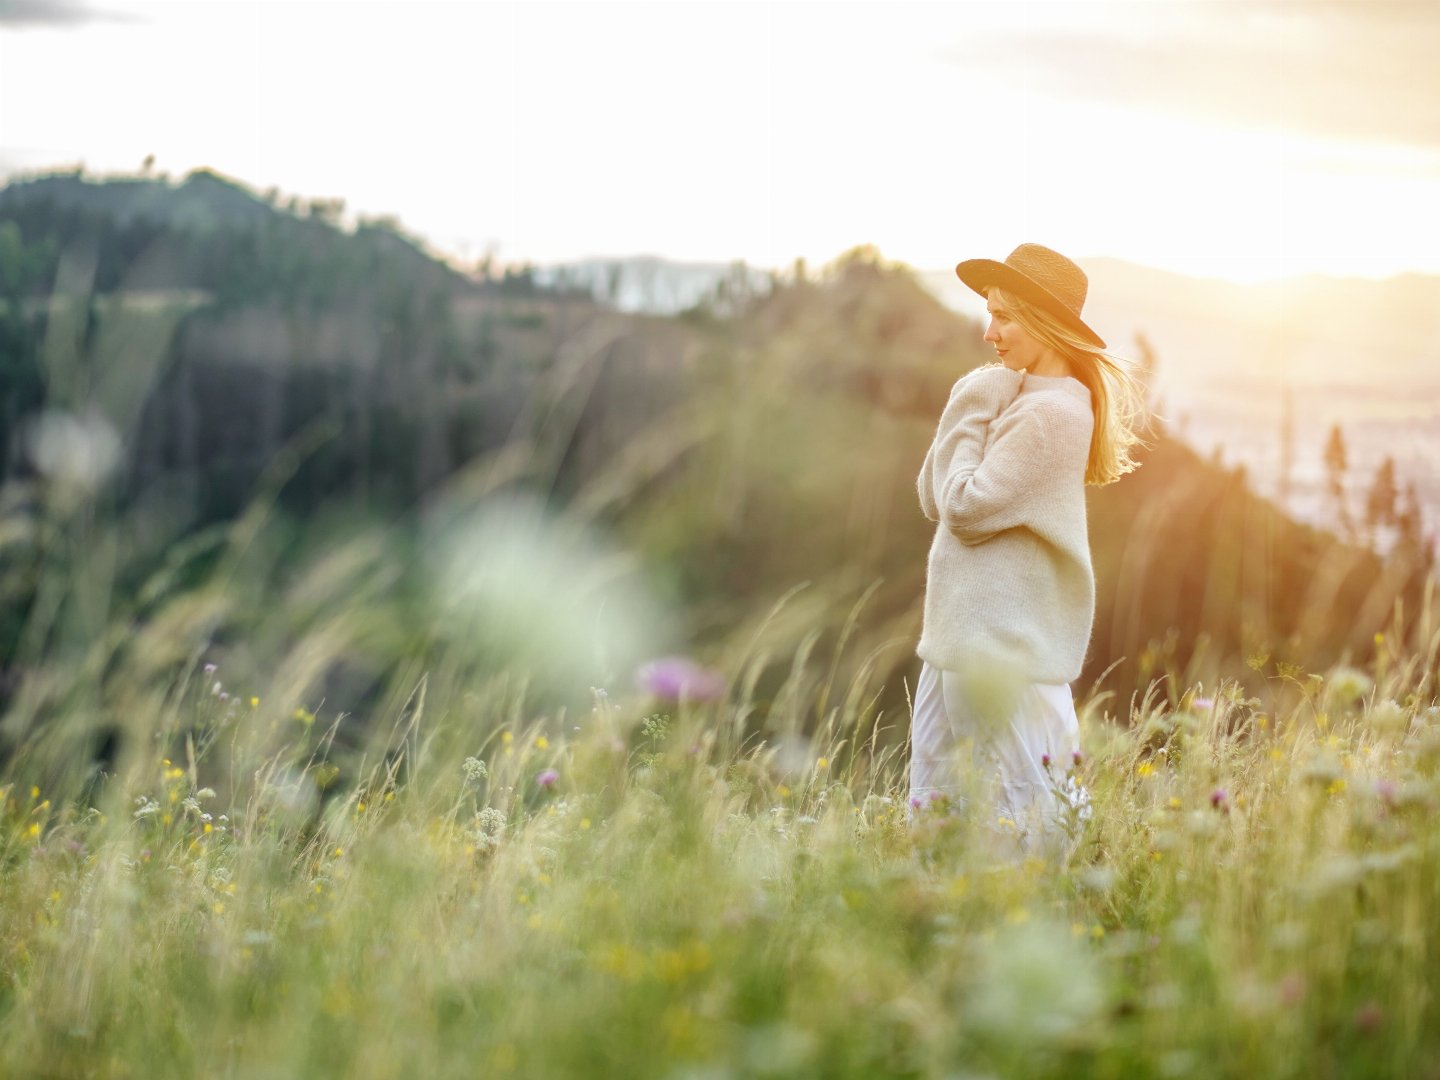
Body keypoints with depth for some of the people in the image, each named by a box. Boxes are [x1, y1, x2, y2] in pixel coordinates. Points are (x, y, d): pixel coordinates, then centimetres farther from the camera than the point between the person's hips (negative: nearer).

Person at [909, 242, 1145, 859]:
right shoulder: (1013, 400, 15)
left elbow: (966, 509, -18)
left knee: (1014, 820, -3)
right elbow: (932, 501, 12)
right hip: (962, 632, 10)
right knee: (931, 808, 13)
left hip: (1006, 643, -10)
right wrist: (971, 412, 3)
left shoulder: (1053, 412, -15)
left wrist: (968, 417, -7)